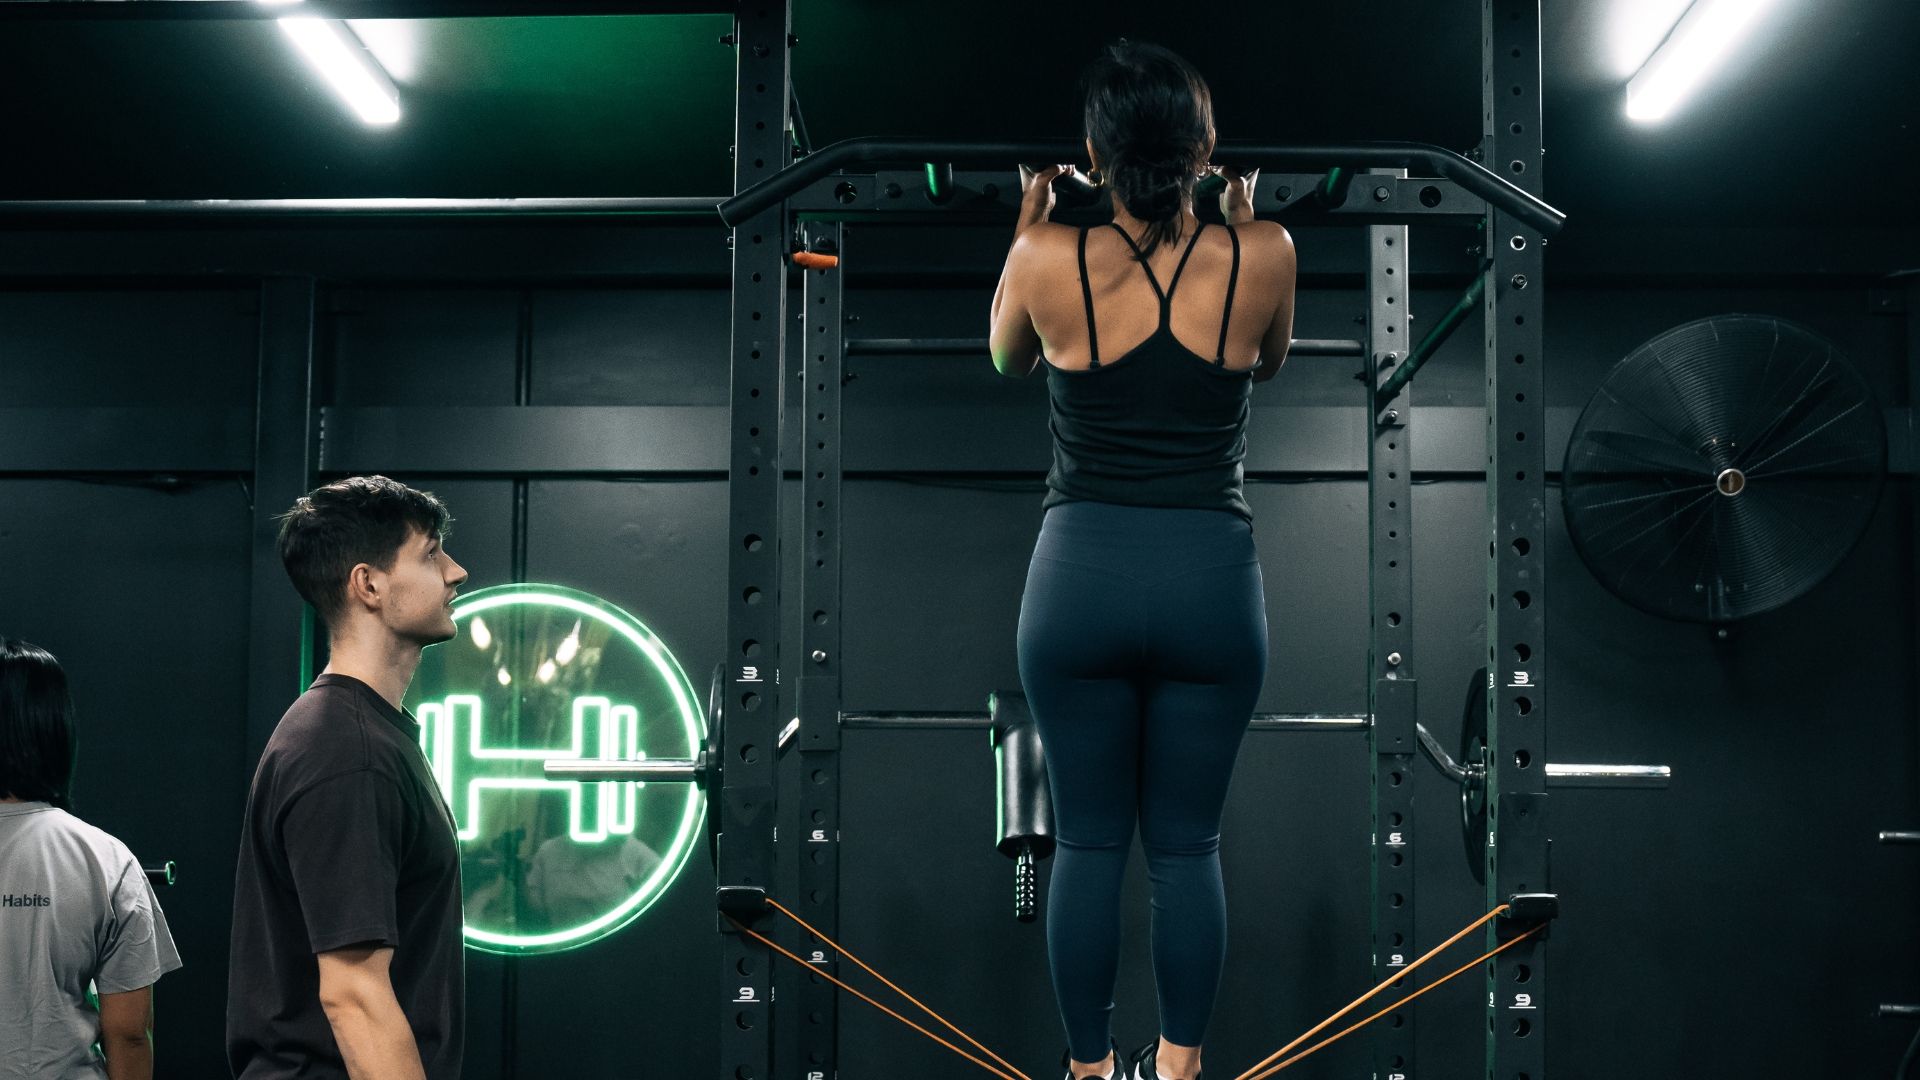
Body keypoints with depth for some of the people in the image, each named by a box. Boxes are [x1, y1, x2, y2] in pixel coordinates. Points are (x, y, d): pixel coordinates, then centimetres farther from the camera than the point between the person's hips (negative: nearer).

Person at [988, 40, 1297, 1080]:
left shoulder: (1050, 263, -8)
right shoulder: (1261, 256, -6)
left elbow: (1008, 357, 16)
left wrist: (1030, 218, 23)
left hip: (1081, 576, 0)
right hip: (1212, 579, 1)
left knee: (1088, 842, 9)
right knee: (1187, 845, 10)